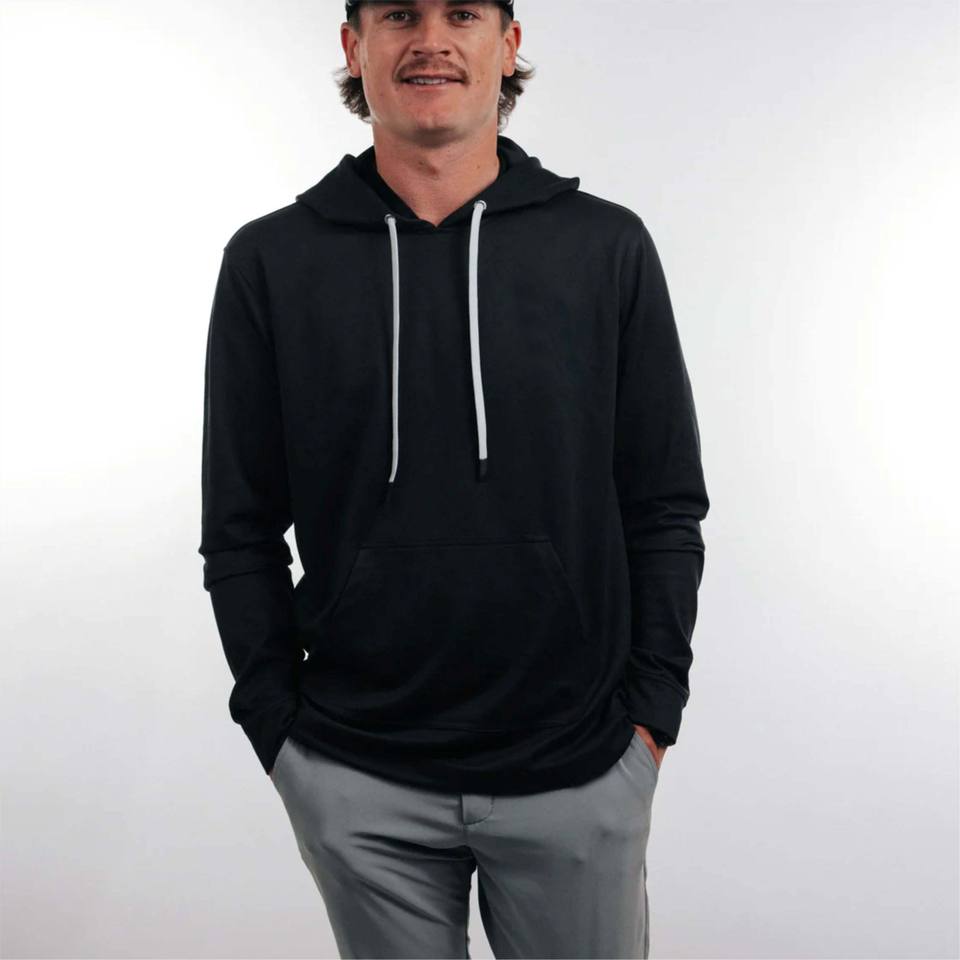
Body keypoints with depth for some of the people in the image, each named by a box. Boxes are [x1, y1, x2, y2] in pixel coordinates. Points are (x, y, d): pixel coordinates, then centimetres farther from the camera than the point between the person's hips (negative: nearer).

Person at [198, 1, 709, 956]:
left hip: (581, 774, 0)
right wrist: (278, 726, -1)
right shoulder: (271, 261, -2)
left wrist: (651, 716, -2)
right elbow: (240, 531, 2)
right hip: (355, 781, 0)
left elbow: (666, 510, 1)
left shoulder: (607, 246, -2)